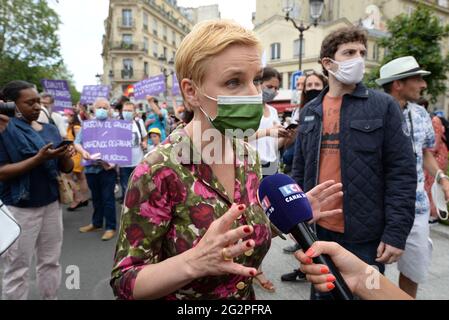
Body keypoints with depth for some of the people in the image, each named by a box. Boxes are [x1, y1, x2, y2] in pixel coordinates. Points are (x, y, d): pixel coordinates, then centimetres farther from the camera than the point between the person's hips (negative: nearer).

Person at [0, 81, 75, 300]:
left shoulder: (50, 130, 8)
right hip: (20, 208, -5)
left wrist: (65, 157, -13)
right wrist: (39, 158, -24)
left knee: (50, 262, 13)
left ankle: (51, 298, 27)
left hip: (51, 203, 5)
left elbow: (67, 169, 10)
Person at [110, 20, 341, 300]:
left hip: (246, 297, 6)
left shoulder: (248, 157, -8)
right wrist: (194, 262, -35)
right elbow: (124, 282, -21)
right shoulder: (159, 172, -27)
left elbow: (251, 235, 5)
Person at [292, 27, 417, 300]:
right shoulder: (310, 111, 5)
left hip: (365, 234, -3)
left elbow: (402, 173, -9)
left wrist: (396, 233, -13)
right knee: (321, 291, 21)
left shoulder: (384, 106, -5)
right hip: (317, 229, 3)